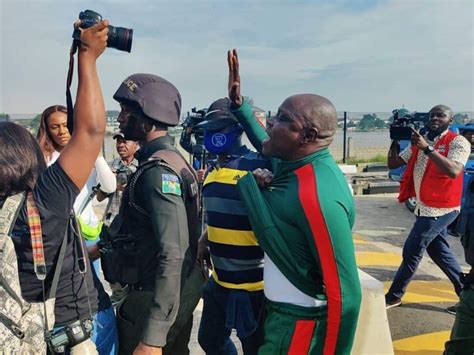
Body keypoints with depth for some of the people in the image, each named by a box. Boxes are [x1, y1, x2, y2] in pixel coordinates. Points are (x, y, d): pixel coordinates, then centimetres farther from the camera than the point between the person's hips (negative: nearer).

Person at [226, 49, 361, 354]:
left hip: (299, 322, -9)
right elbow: (266, 145, 22)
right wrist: (238, 103, 17)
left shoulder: (317, 196, -30)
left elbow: (345, 296, -26)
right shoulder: (294, 165, -4)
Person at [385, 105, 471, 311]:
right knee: (439, 252, 16)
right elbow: (392, 164, 6)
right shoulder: (419, 141, 9)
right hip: (425, 207, 8)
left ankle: (394, 296, 14)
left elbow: (453, 171, -31)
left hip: (439, 209, -8)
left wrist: (427, 148, -33)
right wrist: (395, 141, -8)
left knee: (412, 251, -1)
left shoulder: (458, 142, -12)